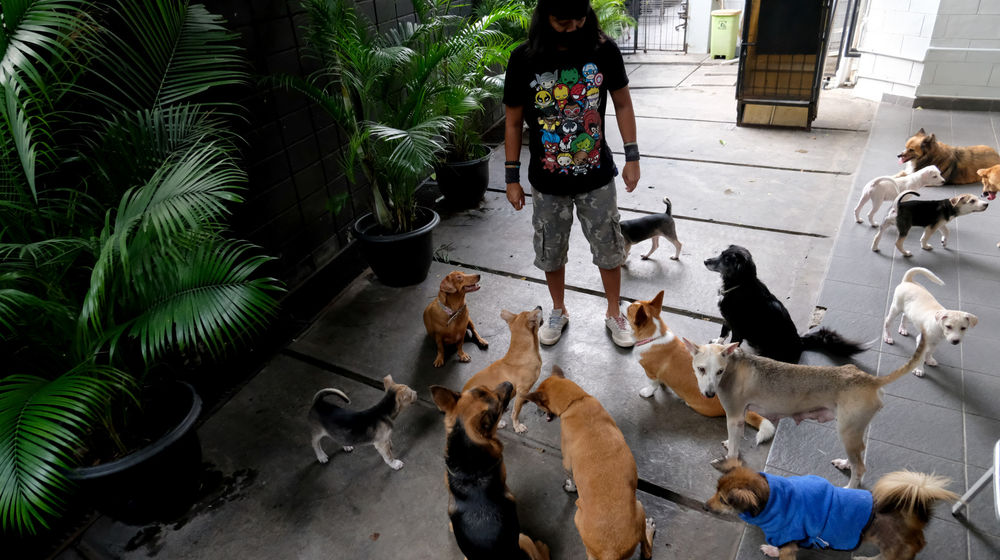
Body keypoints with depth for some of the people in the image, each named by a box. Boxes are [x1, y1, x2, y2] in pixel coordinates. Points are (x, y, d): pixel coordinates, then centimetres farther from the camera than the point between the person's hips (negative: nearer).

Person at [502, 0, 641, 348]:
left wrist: (632, 156, 0)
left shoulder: (604, 50, -10)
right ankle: (558, 313, 40)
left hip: (597, 179, 1)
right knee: (550, 254, 15)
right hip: (547, 184, 0)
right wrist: (512, 178, -2)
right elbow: (513, 123, -4)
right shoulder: (523, 60, -12)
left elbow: (622, 103, 3)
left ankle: (614, 314, 37)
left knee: (609, 251, 13)